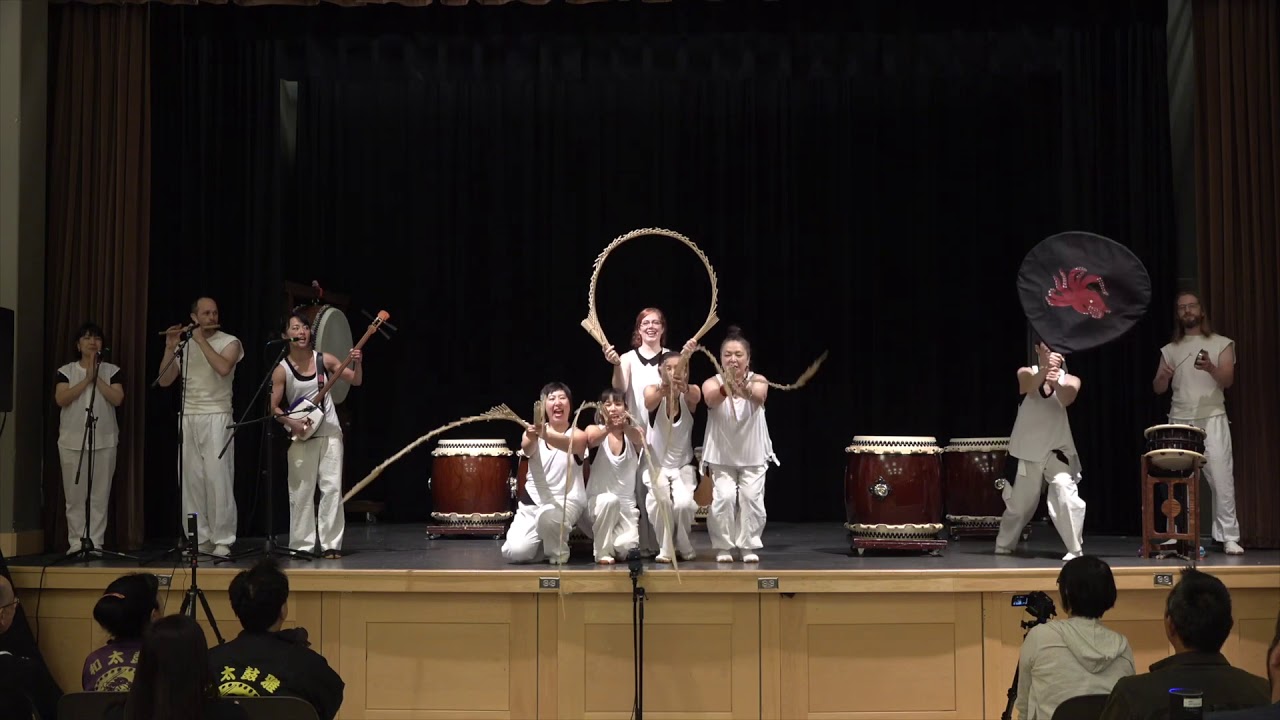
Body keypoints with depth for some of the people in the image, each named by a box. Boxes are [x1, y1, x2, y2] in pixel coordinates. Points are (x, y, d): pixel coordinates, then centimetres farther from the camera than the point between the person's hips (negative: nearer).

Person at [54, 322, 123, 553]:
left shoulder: (111, 371, 8)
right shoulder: (66, 371, 7)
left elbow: (117, 399, -6)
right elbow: (61, 399, -7)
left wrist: (97, 377, -8)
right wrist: (86, 379, -9)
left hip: (104, 441, 0)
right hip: (72, 441, 0)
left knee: (100, 495, -2)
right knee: (75, 495, 0)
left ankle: (95, 543, 1)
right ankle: (76, 543, 4)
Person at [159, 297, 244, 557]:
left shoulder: (229, 342, 3)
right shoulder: (185, 345, 13)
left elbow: (223, 368, -17)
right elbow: (164, 381, 7)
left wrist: (201, 340, -11)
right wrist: (170, 348, -4)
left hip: (217, 417, -4)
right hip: (188, 419, 4)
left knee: (218, 479, -9)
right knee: (191, 481, 0)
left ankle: (222, 541, -5)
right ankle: (199, 539, 6)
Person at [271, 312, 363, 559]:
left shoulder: (324, 360, 0)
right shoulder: (282, 370, -5)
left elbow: (356, 380, 4)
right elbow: (274, 407, -3)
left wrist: (357, 363, -14)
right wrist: (291, 422, -18)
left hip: (330, 432, 1)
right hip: (300, 435, -1)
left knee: (332, 488, -3)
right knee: (301, 492, 2)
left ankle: (331, 544, 1)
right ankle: (301, 545, 9)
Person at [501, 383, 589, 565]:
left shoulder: (578, 435, -4)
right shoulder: (532, 433, 2)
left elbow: (568, 444, -29)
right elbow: (527, 448, -22)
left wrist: (545, 435, -50)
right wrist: (532, 436, -48)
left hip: (566, 501, -3)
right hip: (532, 502, 3)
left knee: (548, 516, -39)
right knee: (515, 552, -19)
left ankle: (558, 551, -7)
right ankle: (543, 544, 14)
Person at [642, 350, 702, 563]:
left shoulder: (691, 392, -9)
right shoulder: (653, 390, -11)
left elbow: (695, 398, -35)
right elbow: (649, 403, -36)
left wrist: (683, 389, -60)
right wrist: (663, 391, -60)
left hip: (683, 464, 1)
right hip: (656, 463, -1)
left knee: (684, 504, -24)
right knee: (660, 504, -27)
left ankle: (682, 546, 5)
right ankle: (667, 549, -3)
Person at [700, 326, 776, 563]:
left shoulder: (758, 381, -10)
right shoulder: (712, 383, -10)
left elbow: (759, 396, -34)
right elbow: (711, 399, -34)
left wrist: (745, 390, -58)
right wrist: (726, 389, -57)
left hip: (753, 455, 1)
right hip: (721, 455, 0)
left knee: (751, 496, -12)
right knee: (724, 497, -14)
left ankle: (749, 545, 6)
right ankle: (723, 546, 3)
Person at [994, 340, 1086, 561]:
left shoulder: (1070, 380, -3)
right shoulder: (1026, 373, -3)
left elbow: (1067, 399, -26)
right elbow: (1030, 386, -27)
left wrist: (1056, 382, -49)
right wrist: (1045, 369, -50)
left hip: (1057, 451, -1)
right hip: (1026, 451, 1)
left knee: (1065, 494, -25)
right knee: (1018, 502, 15)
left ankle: (1076, 549, -17)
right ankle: (1003, 545, 39)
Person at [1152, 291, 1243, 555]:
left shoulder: (1221, 344, 7)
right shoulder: (1170, 350, 14)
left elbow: (1227, 381, -5)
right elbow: (1158, 389, 10)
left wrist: (1211, 368, -25)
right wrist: (1163, 377, -13)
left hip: (1211, 419, -2)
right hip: (1179, 421, 3)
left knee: (1221, 479, -10)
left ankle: (1229, 538, -7)